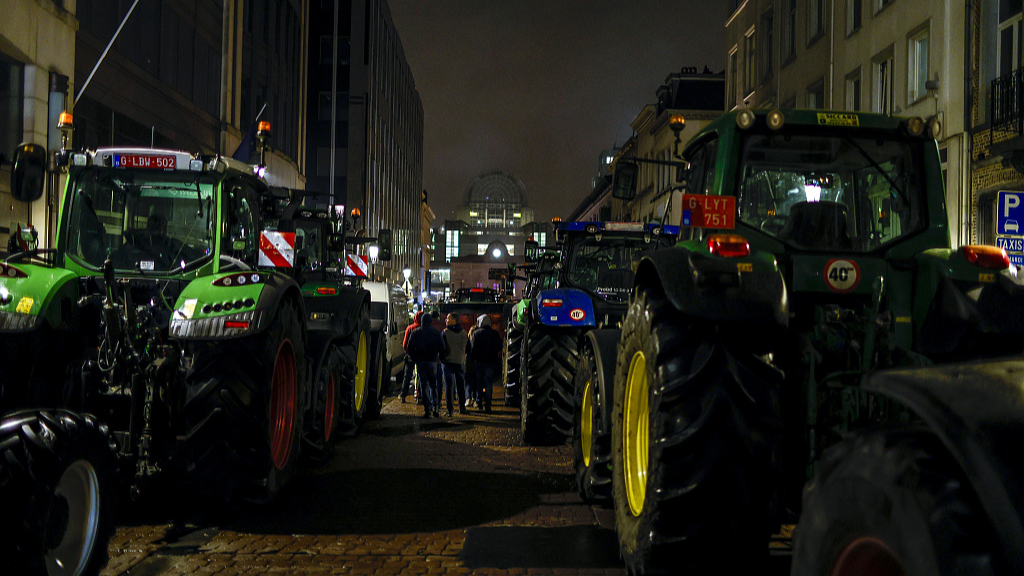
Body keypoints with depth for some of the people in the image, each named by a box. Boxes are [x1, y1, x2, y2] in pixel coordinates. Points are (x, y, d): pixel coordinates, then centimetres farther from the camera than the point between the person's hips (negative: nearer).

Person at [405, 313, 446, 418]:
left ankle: (427, 410, -3)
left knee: (424, 385, 2)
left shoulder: (415, 332, 2)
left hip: (420, 362, 0)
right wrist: (439, 357, 16)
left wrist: (414, 358, 14)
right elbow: (442, 348, 0)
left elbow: (410, 348, 1)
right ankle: (435, 407, 1)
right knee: (433, 384, 12)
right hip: (432, 361, 0)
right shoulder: (436, 333, 1)